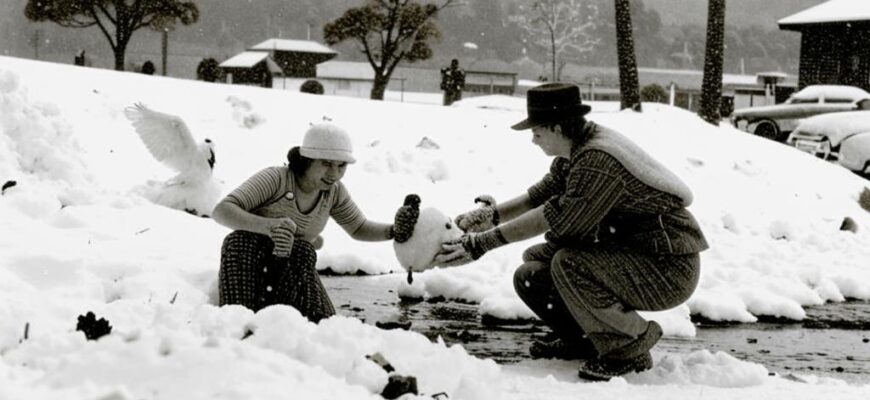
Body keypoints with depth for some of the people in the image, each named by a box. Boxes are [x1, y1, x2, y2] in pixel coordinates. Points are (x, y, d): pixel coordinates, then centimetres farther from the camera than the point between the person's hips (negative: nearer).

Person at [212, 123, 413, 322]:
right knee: (241, 239, -36)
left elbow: (359, 229, 11)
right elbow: (221, 211, -33)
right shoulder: (276, 178, -22)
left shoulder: (334, 191, -5)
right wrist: (268, 226, -51)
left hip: (293, 272, 3)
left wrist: (395, 231, -10)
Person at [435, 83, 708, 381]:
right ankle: (580, 341, 23)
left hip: (671, 269, -9)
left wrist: (483, 243, -25)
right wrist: (489, 214, 1)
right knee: (530, 276, 3)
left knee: (568, 263, -31)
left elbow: (556, 218, -28)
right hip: (630, 254, 9)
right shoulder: (576, 152, 4)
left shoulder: (599, 160, -26)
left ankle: (631, 349, -11)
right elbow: (542, 195, 15)